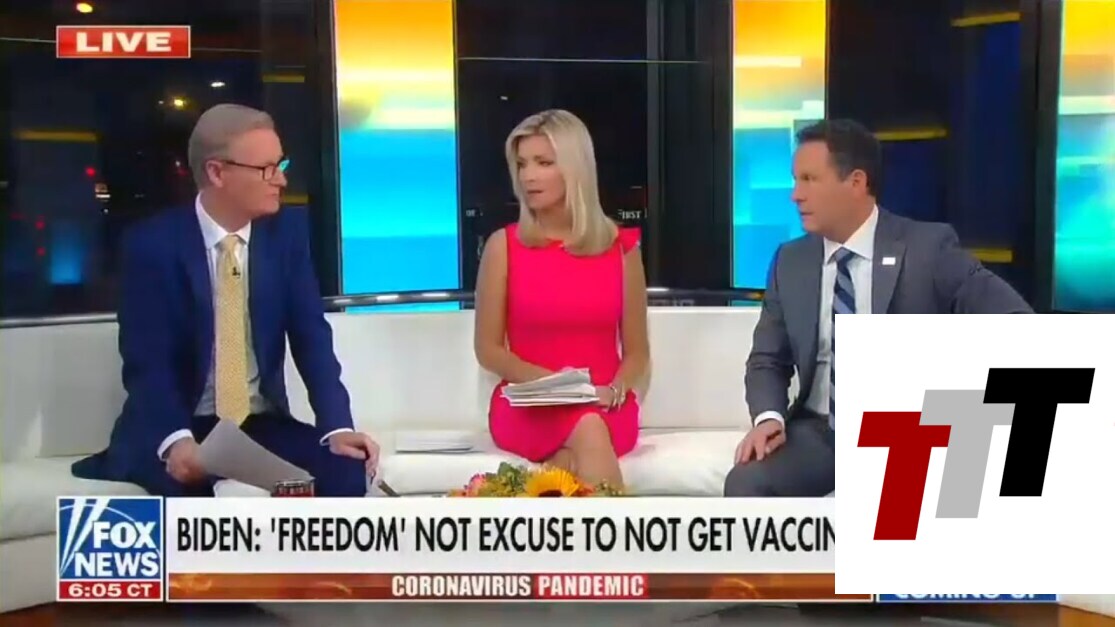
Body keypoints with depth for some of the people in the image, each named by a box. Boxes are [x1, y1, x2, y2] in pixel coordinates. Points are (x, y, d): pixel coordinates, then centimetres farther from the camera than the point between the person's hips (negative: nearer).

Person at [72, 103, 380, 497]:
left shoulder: (287, 231, 1)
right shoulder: (153, 243, -8)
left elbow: (311, 336, -4)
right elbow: (146, 359, -14)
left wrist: (337, 427, -20)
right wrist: (175, 439, -35)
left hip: (262, 424, 3)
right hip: (181, 426, -3)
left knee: (346, 468, -23)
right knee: (182, 479, -35)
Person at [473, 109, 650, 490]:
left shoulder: (621, 248, 4)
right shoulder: (503, 246, 0)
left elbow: (637, 352, 10)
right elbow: (488, 349, 3)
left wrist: (613, 391, -12)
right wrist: (550, 380, -14)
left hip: (605, 407, 1)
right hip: (527, 405, -1)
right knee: (587, 430, -35)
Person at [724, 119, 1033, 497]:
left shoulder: (928, 247, -5)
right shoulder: (790, 262, 7)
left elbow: (1014, 322, -9)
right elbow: (767, 360, 11)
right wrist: (769, 417, -11)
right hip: (818, 432, 4)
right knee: (745, 482, -23)